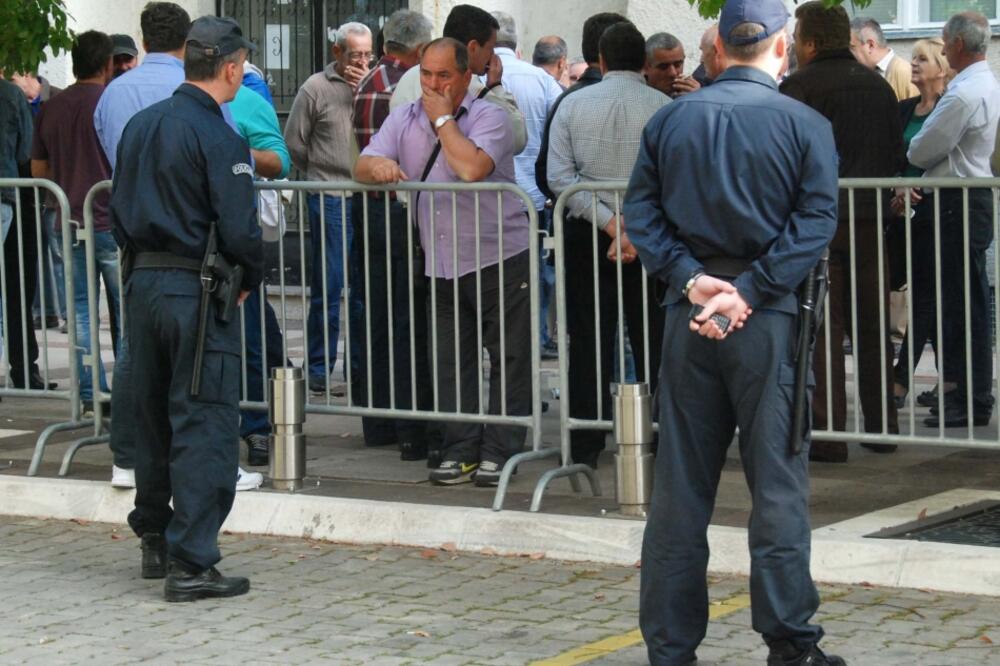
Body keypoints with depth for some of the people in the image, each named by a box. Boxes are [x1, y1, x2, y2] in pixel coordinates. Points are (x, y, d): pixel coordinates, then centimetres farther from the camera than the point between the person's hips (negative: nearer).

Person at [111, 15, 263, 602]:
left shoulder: (141, 125, 9)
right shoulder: (217, 136, -15)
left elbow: (119, 211, 15)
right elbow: (240, 228, -18)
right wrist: (251, 279, -1)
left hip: (142, 283, 8)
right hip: (197, 290, -8)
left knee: (154, 415, 18)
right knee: (205, 425, -3)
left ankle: (155, 541, 29)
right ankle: (191, 564, -4)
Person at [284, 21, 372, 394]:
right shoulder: (316, 89, 0)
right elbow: (294, 143, 4)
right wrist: (322, 174, 9)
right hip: (330, 199, -3)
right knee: (328, 287, 0)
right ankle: (319, 370, 7)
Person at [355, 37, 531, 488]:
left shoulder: (489, 117, -8)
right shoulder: (403, 120, 9)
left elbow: (471, 168, -26)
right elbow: (362, 167, 0)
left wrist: (443, 118, -15)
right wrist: (378, 167, -23)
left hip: (500, 259, -5)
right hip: (442, 265, 5)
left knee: (508, 360, -1)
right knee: (451, 362, 8)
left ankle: (500, 452, 5)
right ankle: (460, 450, 15)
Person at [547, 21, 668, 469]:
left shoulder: (572, 105, 2)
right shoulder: (664, 108, -4)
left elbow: (559, 177, -5)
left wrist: (609, 224, -9)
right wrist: (636, 232, -12)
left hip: (587, 234, 1)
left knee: (589, 342, 5)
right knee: (653, 340, 6)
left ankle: (585, 445, 6)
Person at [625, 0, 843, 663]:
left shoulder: (670, 119, 6)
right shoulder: (805, 125, -4)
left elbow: (641, 211, 1)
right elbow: (815, 222, -12)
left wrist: (691, 279, -7)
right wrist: (748, 293, -15)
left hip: (688, 317, 3)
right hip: (770, 321, -3)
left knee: (680, 485, 8)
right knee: (777, 483, 3)